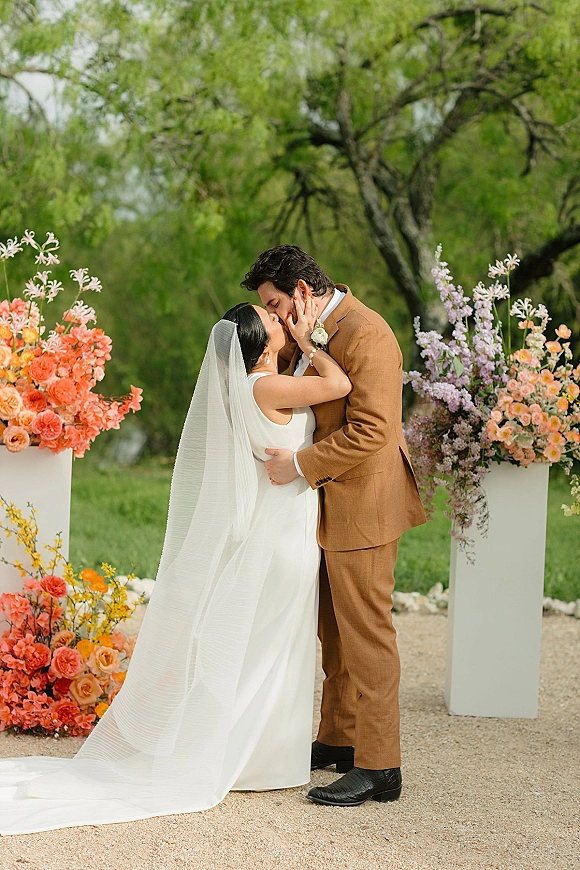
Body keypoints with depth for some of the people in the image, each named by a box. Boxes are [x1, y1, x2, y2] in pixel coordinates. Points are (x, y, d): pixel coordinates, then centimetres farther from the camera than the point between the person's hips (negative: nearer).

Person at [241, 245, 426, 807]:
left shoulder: (365, 335, -20)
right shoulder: (313, 331, 11)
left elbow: (370, 430, -25)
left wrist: (300, 465, -20)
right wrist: (290, 342, 6)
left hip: (361, 507, -10)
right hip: (330, 507, 10)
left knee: (365, 635, -6)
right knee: (334, 632, 18)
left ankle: (378, 767, -1)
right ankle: (338, 741, 30)